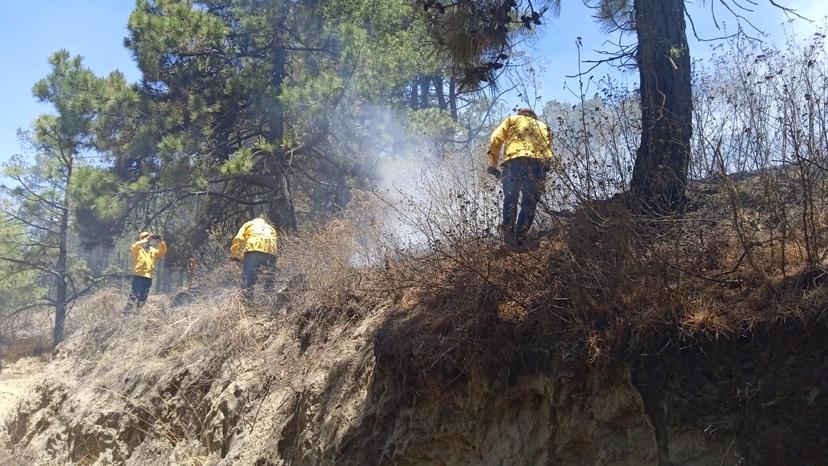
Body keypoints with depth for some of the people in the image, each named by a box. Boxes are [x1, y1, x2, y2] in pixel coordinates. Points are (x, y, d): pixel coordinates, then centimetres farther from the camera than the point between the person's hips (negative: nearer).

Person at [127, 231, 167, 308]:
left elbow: (162, 252, 8)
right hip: (138, 276, -6)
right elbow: (133, 246, -21)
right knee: (135, 295, -13)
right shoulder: (138, 249, 0)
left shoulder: (153, 250, 16)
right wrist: (146, 240, -23)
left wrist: (161, 241, -8)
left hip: (148, 277, 6)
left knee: (143, 298, 12)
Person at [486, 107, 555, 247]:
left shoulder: (512, 119, 28)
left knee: (510, 200, 9)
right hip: (539, 163, 1)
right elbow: (549, 151, 18)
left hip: (514, 161, -1)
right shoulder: (544, 126, 35)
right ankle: (519, 240, -1)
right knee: (529, 204, 7)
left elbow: (495, 140, 13)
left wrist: (493, 165, 15)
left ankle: (509, 233, -7)